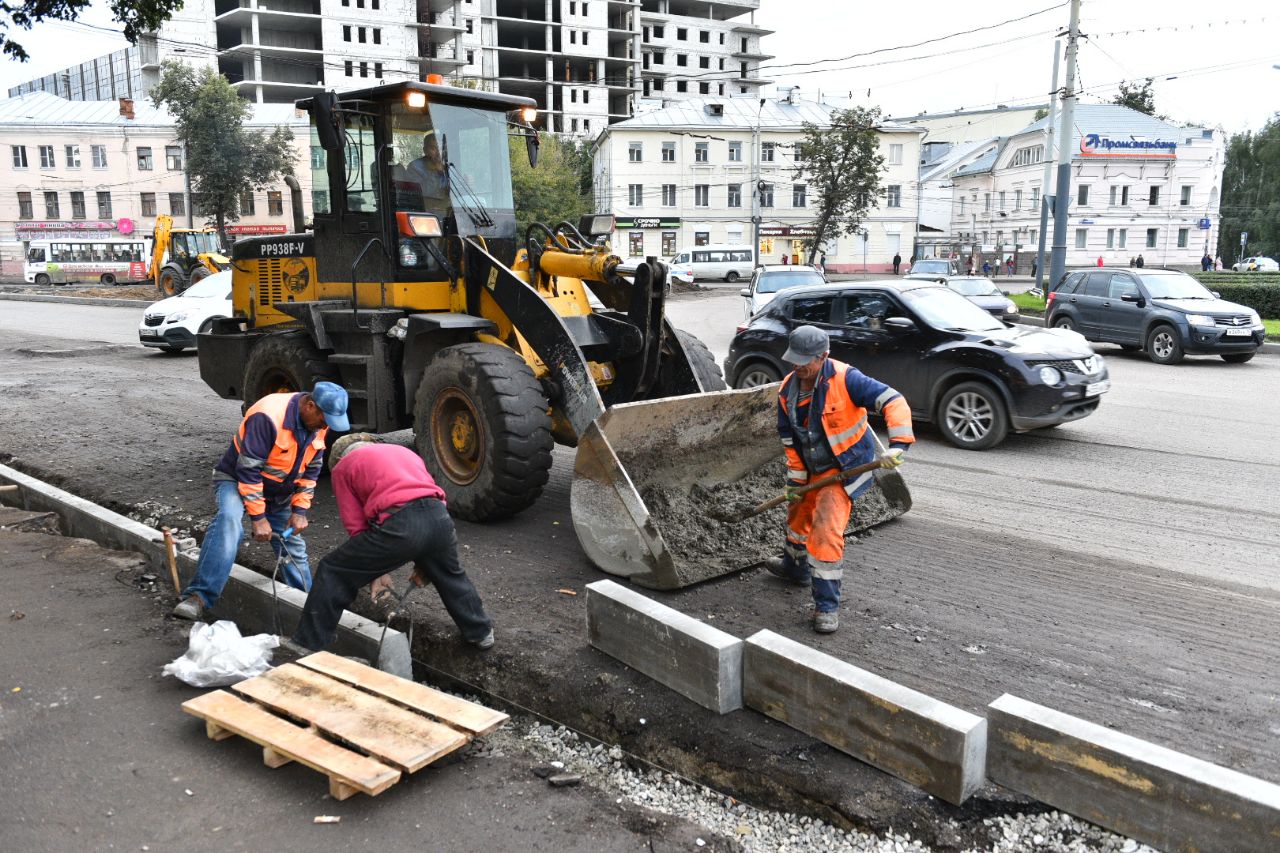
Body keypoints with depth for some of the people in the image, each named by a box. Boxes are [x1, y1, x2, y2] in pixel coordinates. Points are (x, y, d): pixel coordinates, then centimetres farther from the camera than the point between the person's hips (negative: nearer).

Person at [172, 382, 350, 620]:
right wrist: (258, 517, -27)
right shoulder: (268, 416, -32)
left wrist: (300, 510, -5)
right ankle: (198, 597, -37)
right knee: (229, 520, -35)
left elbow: (311, 469, 2)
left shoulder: (319, 423, -9)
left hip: (279, 492, 7)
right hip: (237, 479, -6)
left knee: (293, 549, 9)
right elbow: (248, 469, -30)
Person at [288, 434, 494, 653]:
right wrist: (423, 563, 33)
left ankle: (308, 645, 19)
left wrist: (375, 572, 19)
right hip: (439, 515, 5)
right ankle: (481, 632, 45)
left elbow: (356, 526, 12)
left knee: (333, 573, 15)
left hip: (397, 524, -5)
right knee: (451, 576, 33)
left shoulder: (342, 467, 21)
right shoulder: (404, 451, 35)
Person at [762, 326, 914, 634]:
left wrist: (898, 445, -42)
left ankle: (827, 606, -6)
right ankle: (795, 567, 54)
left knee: (826, 531, -17)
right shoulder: (788, 390, -6)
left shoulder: (845, 379, -26)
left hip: (846, 467, -7)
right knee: (798, 514, 25)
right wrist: (795, 480, 2)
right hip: (814, 469, 7)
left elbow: (893, 402, -30)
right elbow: (789, 440, 3)